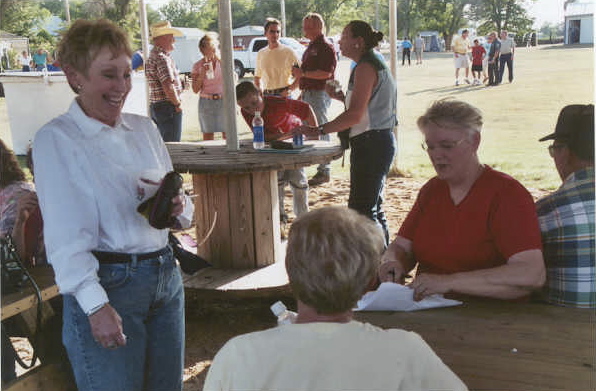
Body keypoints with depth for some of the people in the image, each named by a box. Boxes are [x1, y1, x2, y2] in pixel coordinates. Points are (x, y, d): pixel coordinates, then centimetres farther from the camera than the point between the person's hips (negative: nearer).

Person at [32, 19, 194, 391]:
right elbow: (65, 234, -13)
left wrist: (177, 206, -8)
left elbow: (183, 211, 15)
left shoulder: (145, 128, 9)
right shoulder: (56, 138, -7)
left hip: (165, 276, 6)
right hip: (107, 283, -5)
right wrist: (95, 305, -21)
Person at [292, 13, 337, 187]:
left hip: (319, 93, -10)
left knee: (321, 132, -7)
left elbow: (326, 73, -22)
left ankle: (324, 171, -1)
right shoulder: (311, 47, 19)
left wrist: (303, 73, -21)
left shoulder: (325, 47, -12)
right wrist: (302, 92, 22)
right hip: (308, 93, 10)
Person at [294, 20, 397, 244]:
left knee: (360, 210, -8)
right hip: (380, 141, 11)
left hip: (370, 143, -11)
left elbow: (355, 115, -22)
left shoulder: (365, 68, -14)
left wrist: (318, 130, -21)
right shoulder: (375, 64, 18)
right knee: (372, 205, 18)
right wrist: (342, 97, 12)